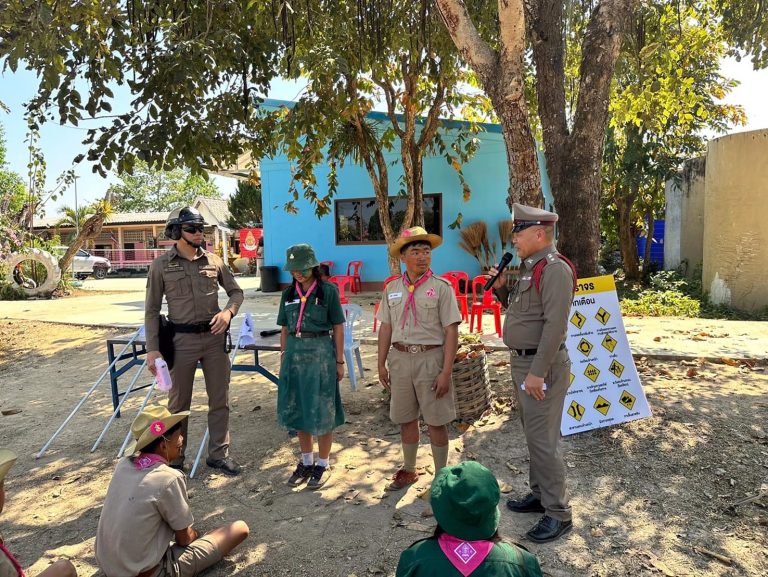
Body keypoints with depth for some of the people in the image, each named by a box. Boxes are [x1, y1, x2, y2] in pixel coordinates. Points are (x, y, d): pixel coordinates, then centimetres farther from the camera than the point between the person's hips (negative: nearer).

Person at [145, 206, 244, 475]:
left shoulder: (214, 261, 4)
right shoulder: (161, 265, -3)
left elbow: (236, 291, 12)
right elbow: (152, 310, -2)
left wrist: (228, 311, -10)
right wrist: (152, 349, -8)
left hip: (215, 337, 3)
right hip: (182, 340, -3)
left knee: (220, 400, 10)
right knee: (179, 403, 10)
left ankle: (219, 453, 25)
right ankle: (174, 458, 27)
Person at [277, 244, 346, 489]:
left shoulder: (328, 291, -5)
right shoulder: (288, 294, 8)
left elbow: (338, 328, -3)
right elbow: (285, 329, 13)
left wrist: (339, 361, -4)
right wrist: (283, 357, 11)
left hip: (320, 352, -5)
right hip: (294, 352, 5)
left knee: (322, 411, 4)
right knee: (298, 410, 13)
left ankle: (323, 464, 21)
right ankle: (306, 461, 30)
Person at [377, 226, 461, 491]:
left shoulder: (441, 287, -7)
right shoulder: (392, 288, 7)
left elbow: (451, 331, -10)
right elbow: (386, 327, 11)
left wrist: (446, 371, -14)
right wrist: (381, 363, 9)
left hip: (430, 358, -4)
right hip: (400, 358, 4)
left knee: (436, 421, 5)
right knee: (406, 418, 16)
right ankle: (408, 470, 34)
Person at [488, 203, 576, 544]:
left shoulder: (554, 269, -18)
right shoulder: (529, 267, 13)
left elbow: (556, 325, -24)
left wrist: (537, 372, -26)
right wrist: (500, 287, 6)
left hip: (542, 365, -10)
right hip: (522, 362, 10)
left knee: (542, 439, -4)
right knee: (533, 434, 19)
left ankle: (558, 514, 9)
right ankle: (539, 494, 33)